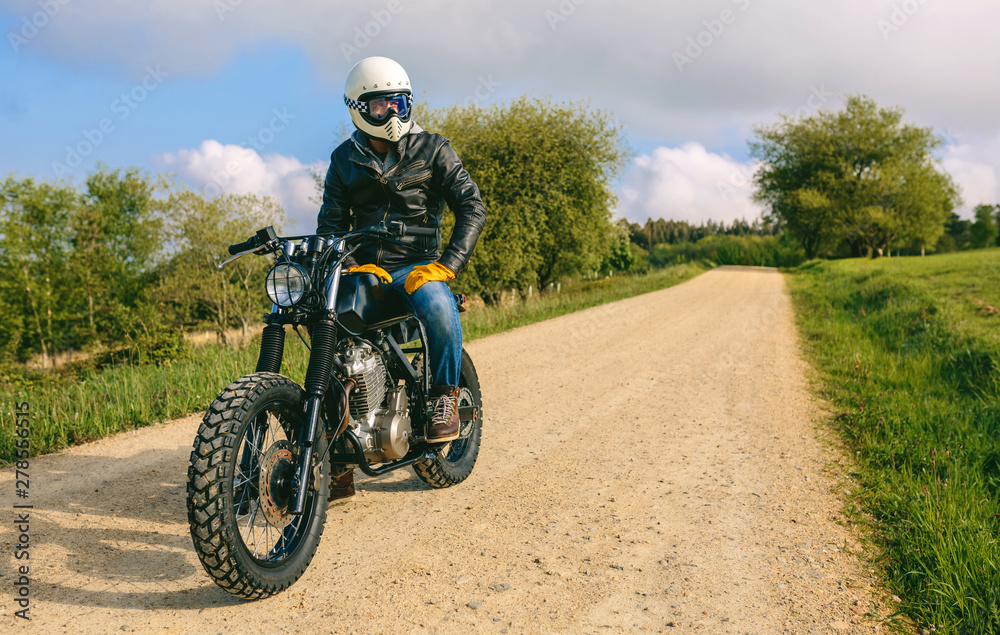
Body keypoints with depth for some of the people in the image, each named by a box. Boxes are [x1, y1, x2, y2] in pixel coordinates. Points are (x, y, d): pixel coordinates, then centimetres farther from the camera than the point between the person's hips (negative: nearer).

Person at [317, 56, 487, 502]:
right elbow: (331, 223, 10)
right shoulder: (344, 160, 14)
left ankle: (445, 398, -13)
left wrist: (447, 264, -16)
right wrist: (349, 266, -11)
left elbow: (472, 206, -3)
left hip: (416, 265, -3)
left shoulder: (431, 148, 6)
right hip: (361, 269, 3)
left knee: (436, 302, -38)